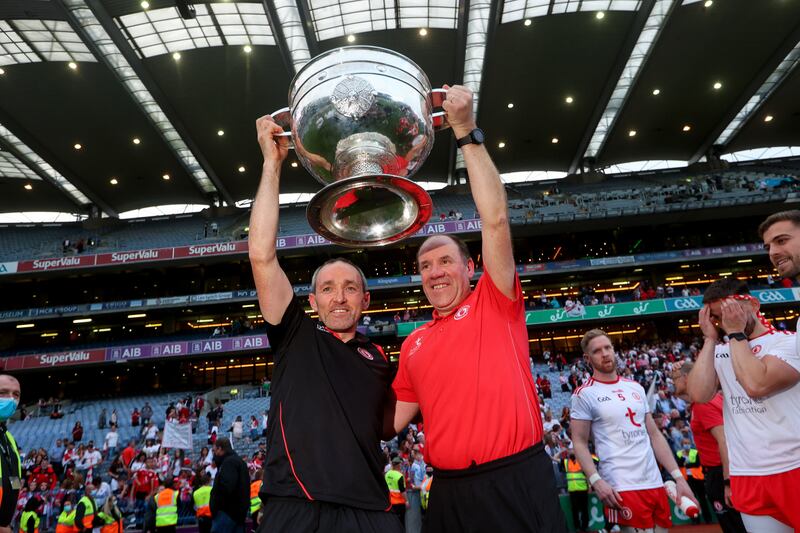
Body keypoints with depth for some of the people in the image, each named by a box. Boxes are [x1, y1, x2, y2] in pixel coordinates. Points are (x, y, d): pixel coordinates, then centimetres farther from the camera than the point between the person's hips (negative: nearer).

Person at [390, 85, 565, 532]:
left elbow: (496, 219, -11)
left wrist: (468, 133, -12)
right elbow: (395, 415, 18)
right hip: (449, 491, 5)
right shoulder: (414, 344, 12)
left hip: (518, 482, -4)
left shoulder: (495, 302, 0)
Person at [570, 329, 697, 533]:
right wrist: (596, 480, -19)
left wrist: (678, 477, 8)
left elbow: (654, 435, 15)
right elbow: (579, 443, -7)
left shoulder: (636, 388, 13)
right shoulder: (584, 394, -5)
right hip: (621, 488, -6)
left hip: (655, 483, 6)